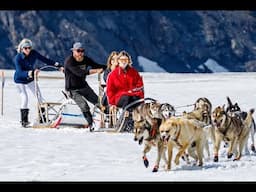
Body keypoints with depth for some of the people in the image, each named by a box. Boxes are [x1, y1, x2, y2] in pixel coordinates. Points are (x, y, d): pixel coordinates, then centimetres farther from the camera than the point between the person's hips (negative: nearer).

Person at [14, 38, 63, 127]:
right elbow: (20, 72, -37)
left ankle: (42, 118, 9)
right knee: (24, 98, -16)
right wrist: (31, 73, -52)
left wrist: (58, 65, -17)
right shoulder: (18, 58, -29)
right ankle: (24, 120, -6)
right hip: (20, 80, -5)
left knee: (39, 96, 0)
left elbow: (45, 59, -11)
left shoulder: (33, 53, -17)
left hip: (30, 79, 5)